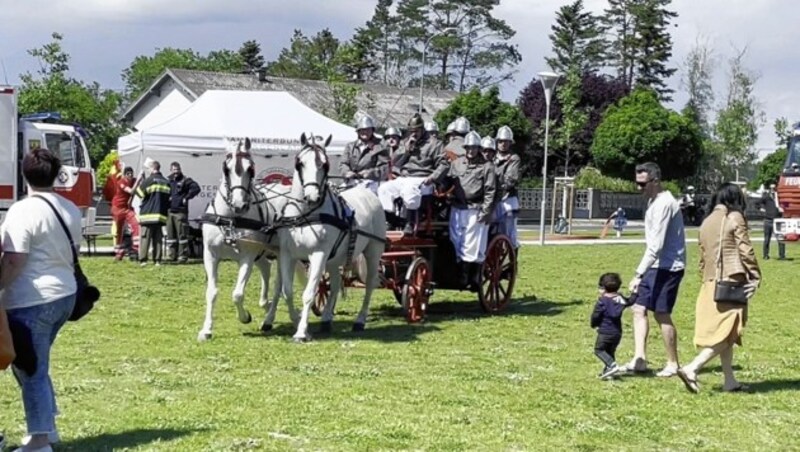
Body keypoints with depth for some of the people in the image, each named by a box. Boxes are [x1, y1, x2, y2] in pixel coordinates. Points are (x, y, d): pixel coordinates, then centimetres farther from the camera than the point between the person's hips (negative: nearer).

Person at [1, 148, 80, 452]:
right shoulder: (70, 209, 9)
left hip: (31, 301, -8)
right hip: (65, 295, 8)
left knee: (30, 370, 0)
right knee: (35, 364, 22)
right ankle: (47, 425, 26)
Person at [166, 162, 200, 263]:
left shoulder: (185, 180, -1)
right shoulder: (168, 181, 15)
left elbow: (196, 188, -13)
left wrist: (186, 198, -14)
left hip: (181, 212, -6)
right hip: (169, 211, 6)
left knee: (182, 234, -5)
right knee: (170, 235, 9)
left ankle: (183, 256, -2)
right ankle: (171, 256, 16)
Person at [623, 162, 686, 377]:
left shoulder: (664, 204, -20)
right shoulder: (654, 200, 11)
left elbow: (656, 245, -25)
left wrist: (639, 274, -27)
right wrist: (642, 272, 17)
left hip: (668, 266, -9)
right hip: (656, 265, 9)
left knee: (661, 314, -3)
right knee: (639, 309, 4)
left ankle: (673, 364, 10)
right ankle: (640, 358, 4)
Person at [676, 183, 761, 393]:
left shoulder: (706, 222, 13)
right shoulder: (735, 218, -6)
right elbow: (746, 251, -11)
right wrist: (755, 277, -5)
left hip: (710, 285, 7)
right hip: (732, 283, -7)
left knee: (720, 332, 12)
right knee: (727, 332, -5)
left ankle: (730, 381, 15)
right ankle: (692, 368, -18)